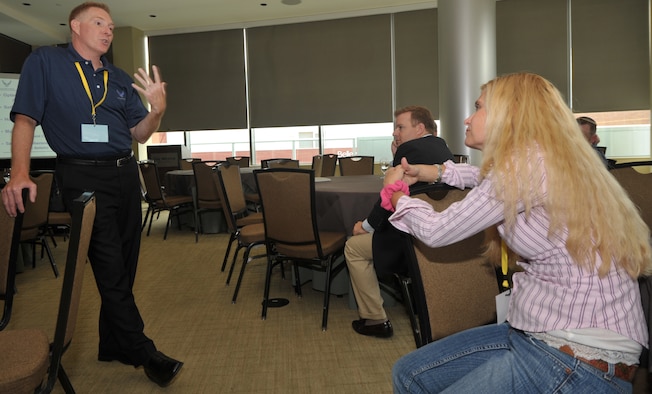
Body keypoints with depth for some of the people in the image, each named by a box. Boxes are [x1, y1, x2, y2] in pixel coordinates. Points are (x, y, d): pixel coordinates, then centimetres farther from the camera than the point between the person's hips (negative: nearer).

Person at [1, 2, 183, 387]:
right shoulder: (45, 61, 2)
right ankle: (144, 353, 5)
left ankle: (113, 345, 25)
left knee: (124, 265, 10)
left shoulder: (121, 79, 16)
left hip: (125, 174, 6)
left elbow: (140, 134, 14)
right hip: (83, 177, -6)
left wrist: (158, 109, -7)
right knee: (110, 269, -4)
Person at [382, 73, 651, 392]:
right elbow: (489, 180, 33)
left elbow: (437, 232, -12)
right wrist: (431, 171, 26)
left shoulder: (530, 160, -19)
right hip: (534, 333, 9)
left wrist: (395, 193, 7)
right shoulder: (533, 160, 8)